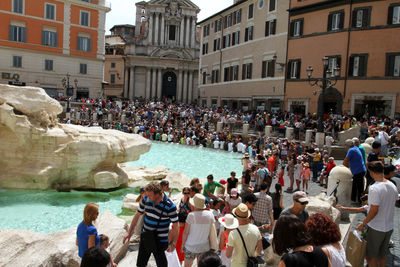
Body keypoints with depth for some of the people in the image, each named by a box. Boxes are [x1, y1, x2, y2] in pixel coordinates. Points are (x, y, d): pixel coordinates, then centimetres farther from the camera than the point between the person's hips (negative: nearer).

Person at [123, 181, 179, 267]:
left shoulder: (170, 206, -22)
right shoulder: (146, 199, -8)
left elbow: (176, 225, -14)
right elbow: (138, 215, 6)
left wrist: (173, 244, -14)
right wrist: (129, 232, 10)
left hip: (160, 241, -5)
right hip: (145, 237, 5)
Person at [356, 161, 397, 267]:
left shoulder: (374, 188, -25)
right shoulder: (393, 186, -1)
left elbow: (374, 211, -24)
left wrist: (363, 224, -12)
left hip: (375, 229, -7)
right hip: (389, 227, 7)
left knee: (371, 257, 9)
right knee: (382, 255, 21)